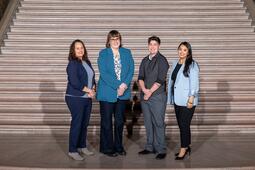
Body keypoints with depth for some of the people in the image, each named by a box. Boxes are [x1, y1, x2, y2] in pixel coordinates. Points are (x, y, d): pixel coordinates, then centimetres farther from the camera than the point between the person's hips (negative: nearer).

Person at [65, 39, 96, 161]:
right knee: (76, 123, -4)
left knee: (85, 123, 11)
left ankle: (82, 147, 24)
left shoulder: (87, 62, 13)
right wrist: (88, 90, -11)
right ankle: (72, 151, 5)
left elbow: (92, 77, 17)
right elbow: (74, 81, -18)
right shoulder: (72, 63, -9)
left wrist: (93, 89, -2)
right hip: (75, 98, -7)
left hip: (87, 98, 7)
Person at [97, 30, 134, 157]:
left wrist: (124, 85, -13)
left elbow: (131, 70, 2)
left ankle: (118, 146, 24)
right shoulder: (103, 53, -2)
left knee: (120, 121, 11)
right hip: (107, 92, -3)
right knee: (106, 121, 4)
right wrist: (117, 86, -17)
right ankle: (107, 148, 15)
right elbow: (104, 73, -11)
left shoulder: (127, 52, 8)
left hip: (123, 92, 3)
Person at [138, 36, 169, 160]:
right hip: (145, 96, 6)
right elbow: (140, 77, 6)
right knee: (148, 123, 11)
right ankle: (150, 147, 21)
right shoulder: (145, 61, 13)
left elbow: (160, 80, -11)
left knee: (158, 123, -3)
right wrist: (144, 89, -11)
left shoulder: (162, 60, -4)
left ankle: (161, 150, 4)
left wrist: (150, 92, -12)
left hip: (157, 96, -6)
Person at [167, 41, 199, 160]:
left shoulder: (192, 65, -8)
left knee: (184, 125, -5)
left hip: (186, 101, -7)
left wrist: (191, 99, -17)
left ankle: (183, 149, 6)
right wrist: (170, 98, 14)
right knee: (181, 124, 11)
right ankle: (187, 147, 23)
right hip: (177, 100, 7)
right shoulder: (175, 64, 12)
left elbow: (194, 83, -12)